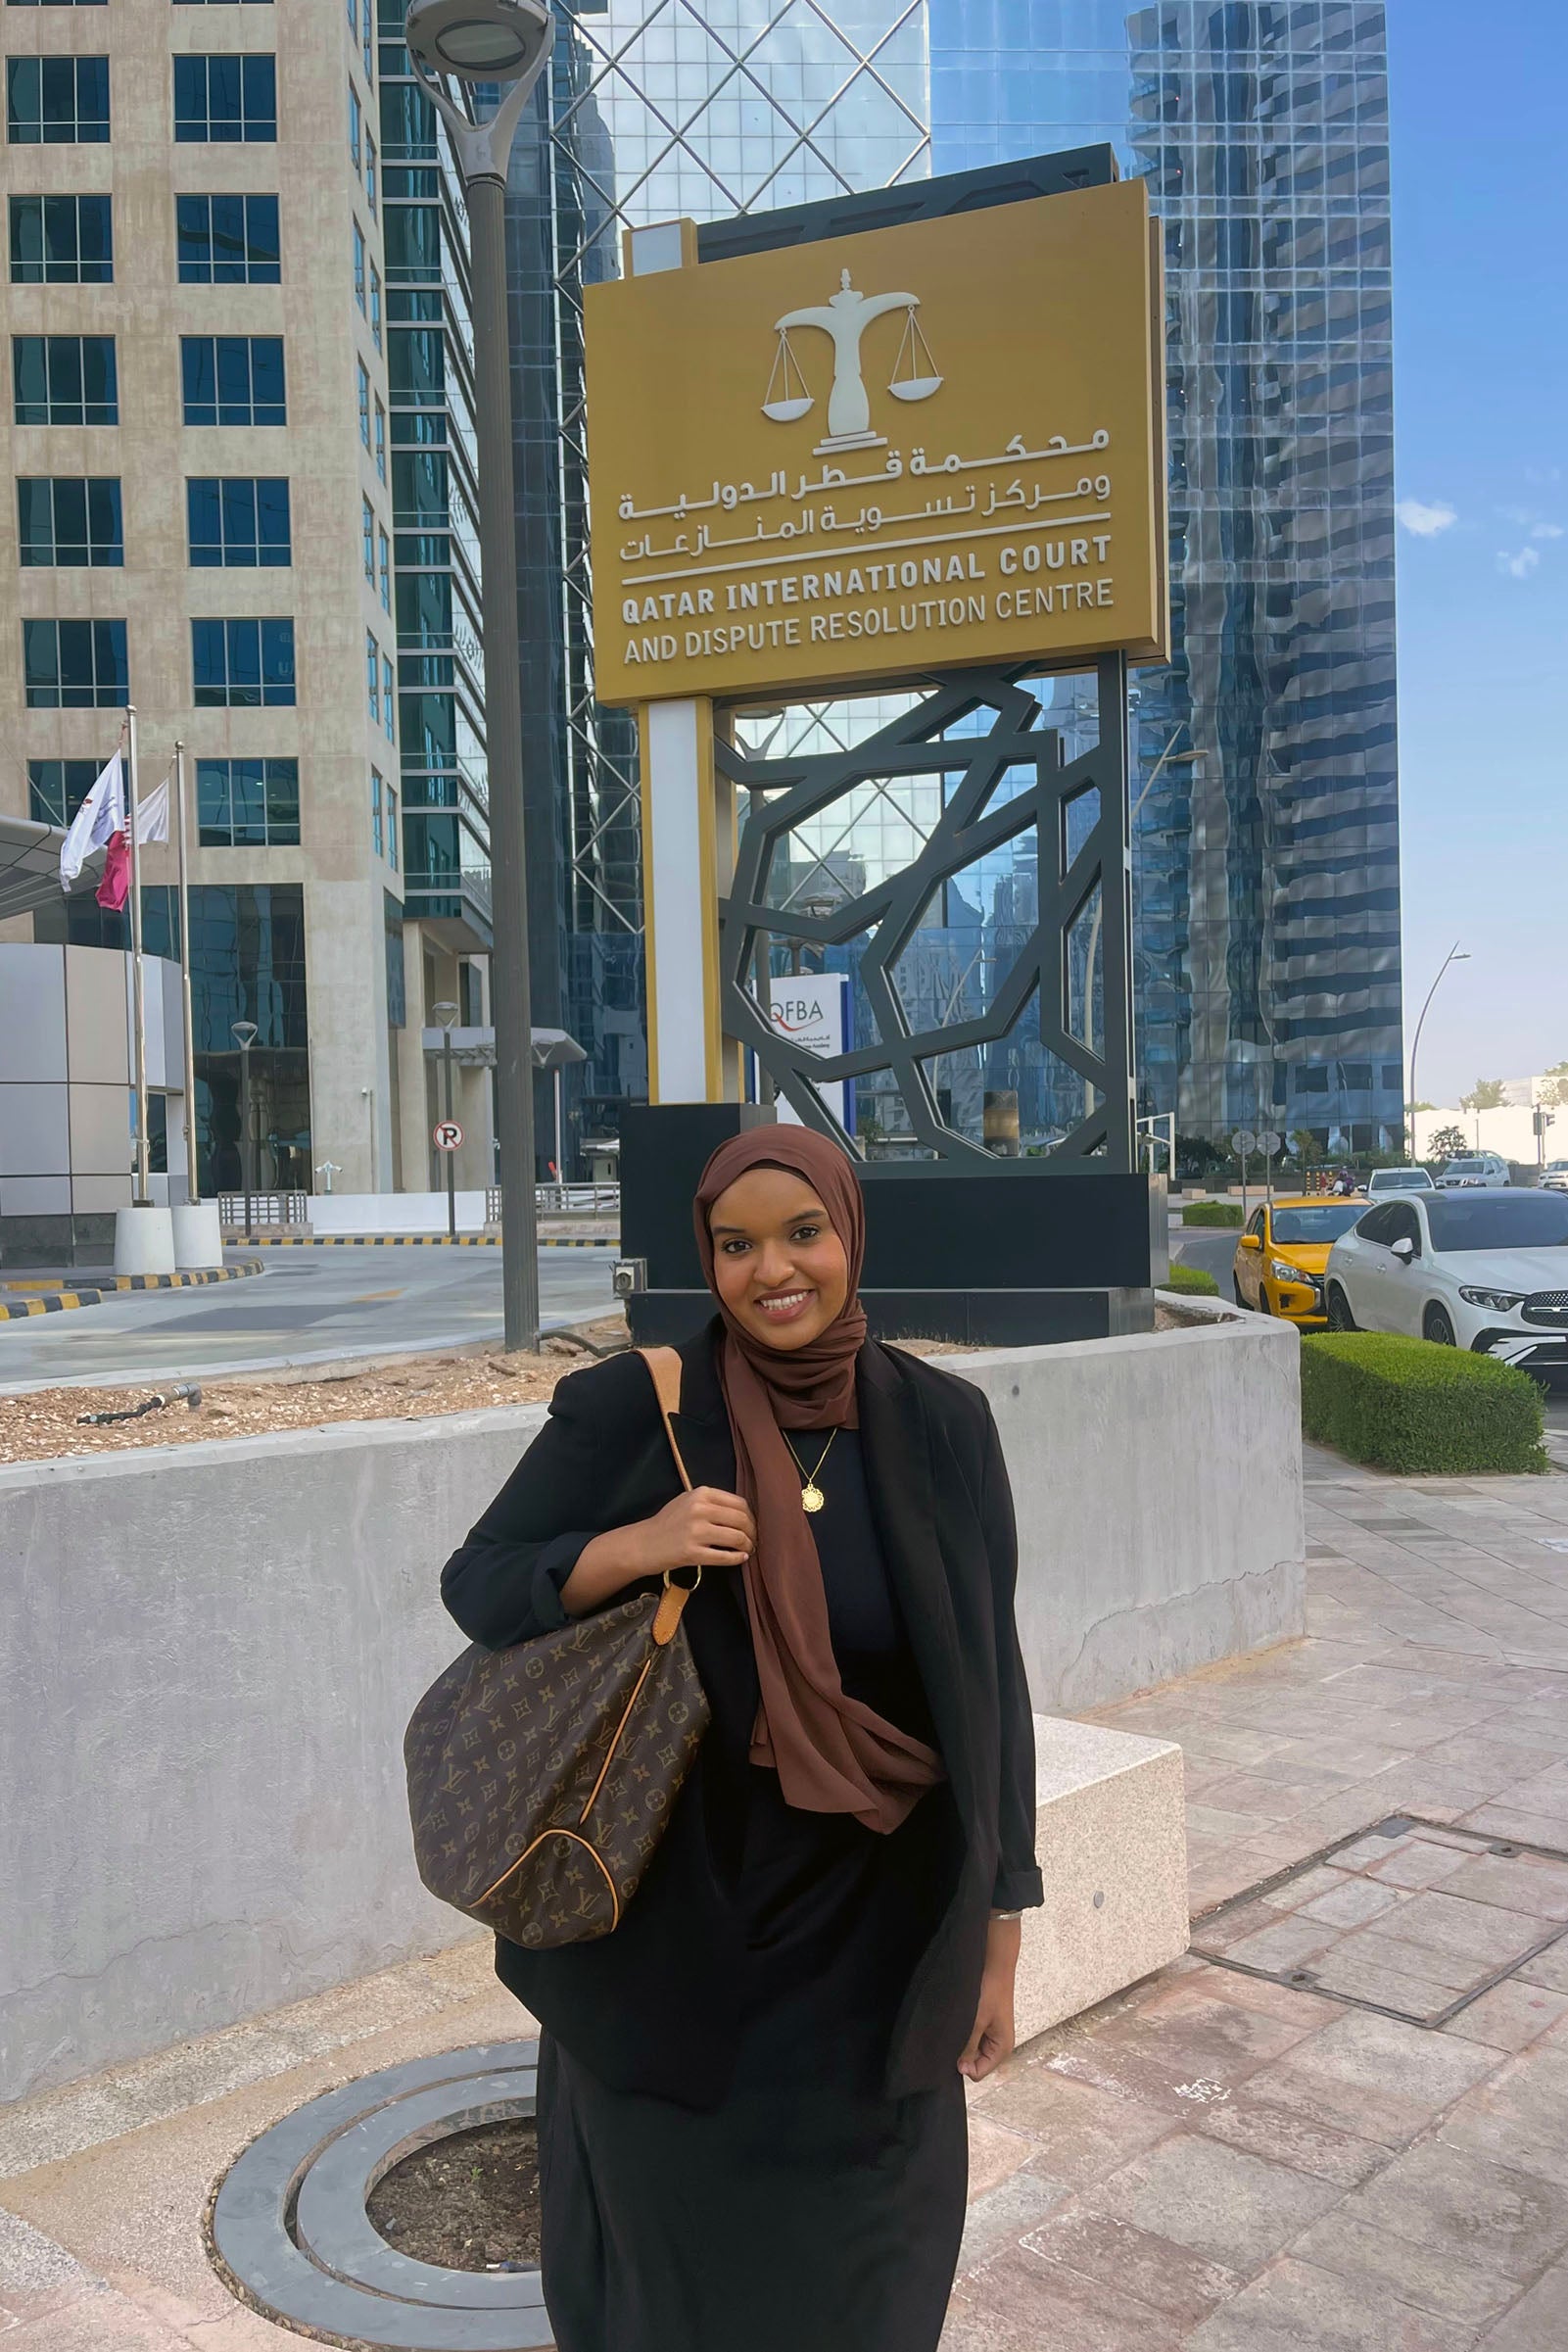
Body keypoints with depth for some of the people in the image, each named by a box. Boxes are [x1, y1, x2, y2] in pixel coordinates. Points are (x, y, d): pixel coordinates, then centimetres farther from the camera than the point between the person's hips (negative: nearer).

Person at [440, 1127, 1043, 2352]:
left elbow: (988, 1682, -1)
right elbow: (476, 1585, -5)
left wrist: (997, 1941, 2)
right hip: (672, 1927, -1)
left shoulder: (941, 1427, -6)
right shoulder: (633, 1409, -12)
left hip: (872, 1933, 2)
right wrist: (638, 1545, -24)